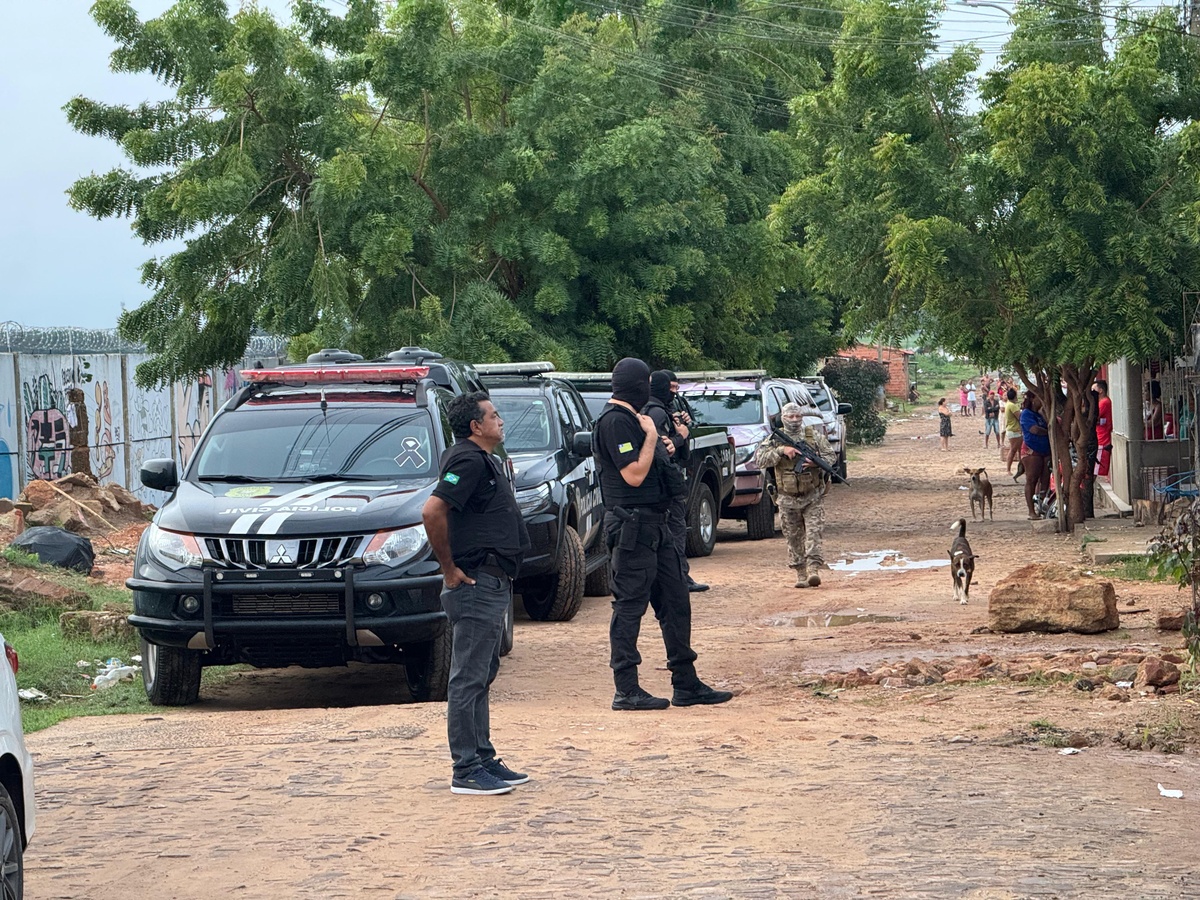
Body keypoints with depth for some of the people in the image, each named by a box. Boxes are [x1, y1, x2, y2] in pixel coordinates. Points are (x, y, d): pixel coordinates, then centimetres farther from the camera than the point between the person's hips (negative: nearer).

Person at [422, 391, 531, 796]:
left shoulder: (483, 460, 16)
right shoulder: (468, 461, -16)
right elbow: (432, 511, -27)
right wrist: (449, 569, -19)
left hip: (494, 584, 11)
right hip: (478, 584, -11)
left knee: (481, 676, 15)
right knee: (469, 679, -6)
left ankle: (485, 759, 22)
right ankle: (466, 771, -4)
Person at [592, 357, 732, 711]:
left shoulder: (630, 419, 18)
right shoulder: (615, 421, -14)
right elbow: (634, 474, -19)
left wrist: (662, 448, 12)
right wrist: (651, 437, -11)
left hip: (654, 526, 10)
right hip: (632, 526, -10)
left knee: (675, 603, 12)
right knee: (629, 606, -6)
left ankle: (686, 684, 17)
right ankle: (626, 691, -2)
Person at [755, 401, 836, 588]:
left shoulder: (814, 436, 4)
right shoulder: (775, 440, 1)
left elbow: (831, 455, 6)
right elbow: (759, 459, -11)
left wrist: (817, 462, -15)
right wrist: (781, 450, -22)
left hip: (813, 497, -1)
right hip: (788, 500, 1)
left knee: (813, 533, -11)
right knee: (794, 538, 5)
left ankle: (814, 569, -17)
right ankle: (800, 574, 12)